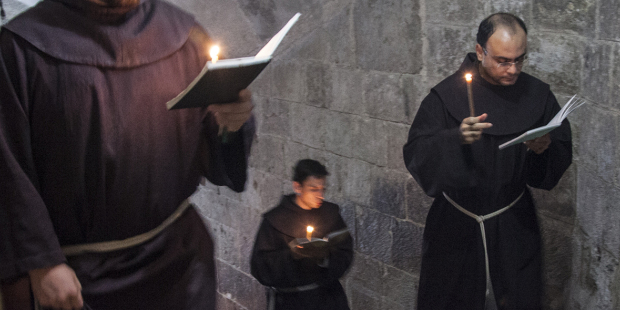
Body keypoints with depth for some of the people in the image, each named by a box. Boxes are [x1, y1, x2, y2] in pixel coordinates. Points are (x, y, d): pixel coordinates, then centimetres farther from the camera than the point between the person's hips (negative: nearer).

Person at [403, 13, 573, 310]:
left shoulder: (537, 94, -1)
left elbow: (563, 155, 3)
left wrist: (545, 149, -19)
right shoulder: (447, 94, -10)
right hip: (454, 225, -2)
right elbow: (415, 152, -17)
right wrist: (456, 138, -34)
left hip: (513, 226, 2)